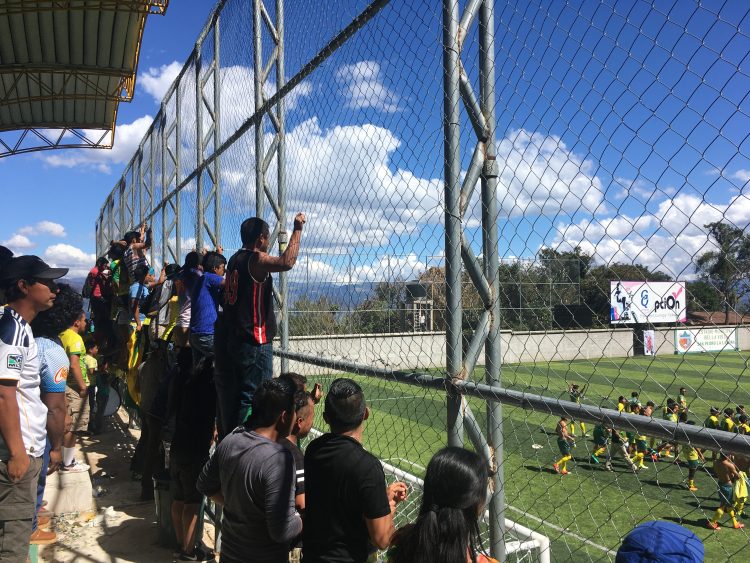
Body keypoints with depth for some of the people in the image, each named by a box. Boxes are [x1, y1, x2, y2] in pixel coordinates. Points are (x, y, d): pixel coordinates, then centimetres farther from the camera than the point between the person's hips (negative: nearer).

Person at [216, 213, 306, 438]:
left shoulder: (235, 259, 13)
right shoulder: (256, 259, -14)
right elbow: (287, 262, -30)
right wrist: (298, 229, -21)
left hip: (232, 339, 9)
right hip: (254, 342, -9)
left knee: (230, 397, 15)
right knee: (252, 397, -5)